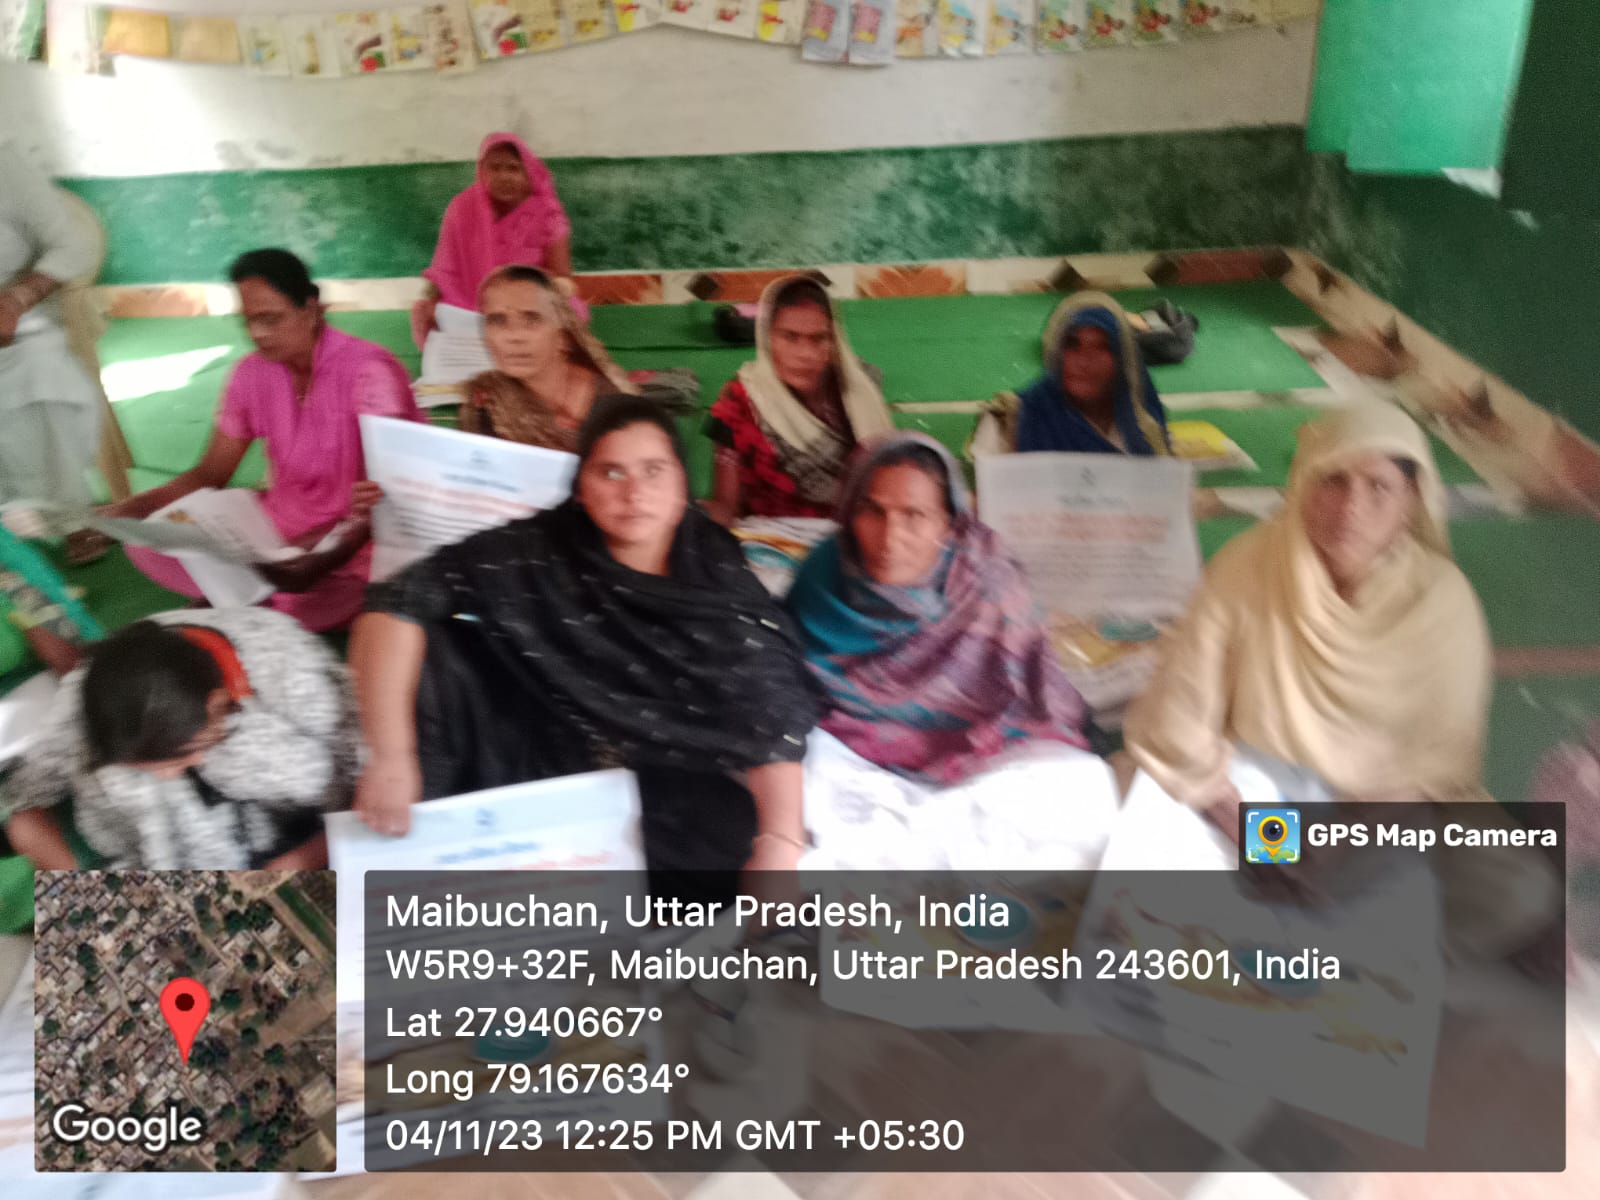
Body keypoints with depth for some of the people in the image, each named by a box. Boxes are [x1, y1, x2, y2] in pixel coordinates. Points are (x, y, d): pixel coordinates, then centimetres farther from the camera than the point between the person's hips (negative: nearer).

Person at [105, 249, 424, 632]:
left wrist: (322, 557, -42)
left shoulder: (367, 371, -17)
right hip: (278, 526, 5)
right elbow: (210, 474, 7)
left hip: (363, 537, -5)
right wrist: (132, 507, -12)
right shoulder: (251, 374, 1)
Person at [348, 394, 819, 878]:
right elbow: (400, 602, -19)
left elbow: (772, 722, -19)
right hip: (542, 773, 0)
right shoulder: (538, 554, -14)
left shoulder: (722, 583, -12)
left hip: (672, 800, 0)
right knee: (428, 649, -19)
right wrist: (390, 758, -27)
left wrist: (779, 850, -34)